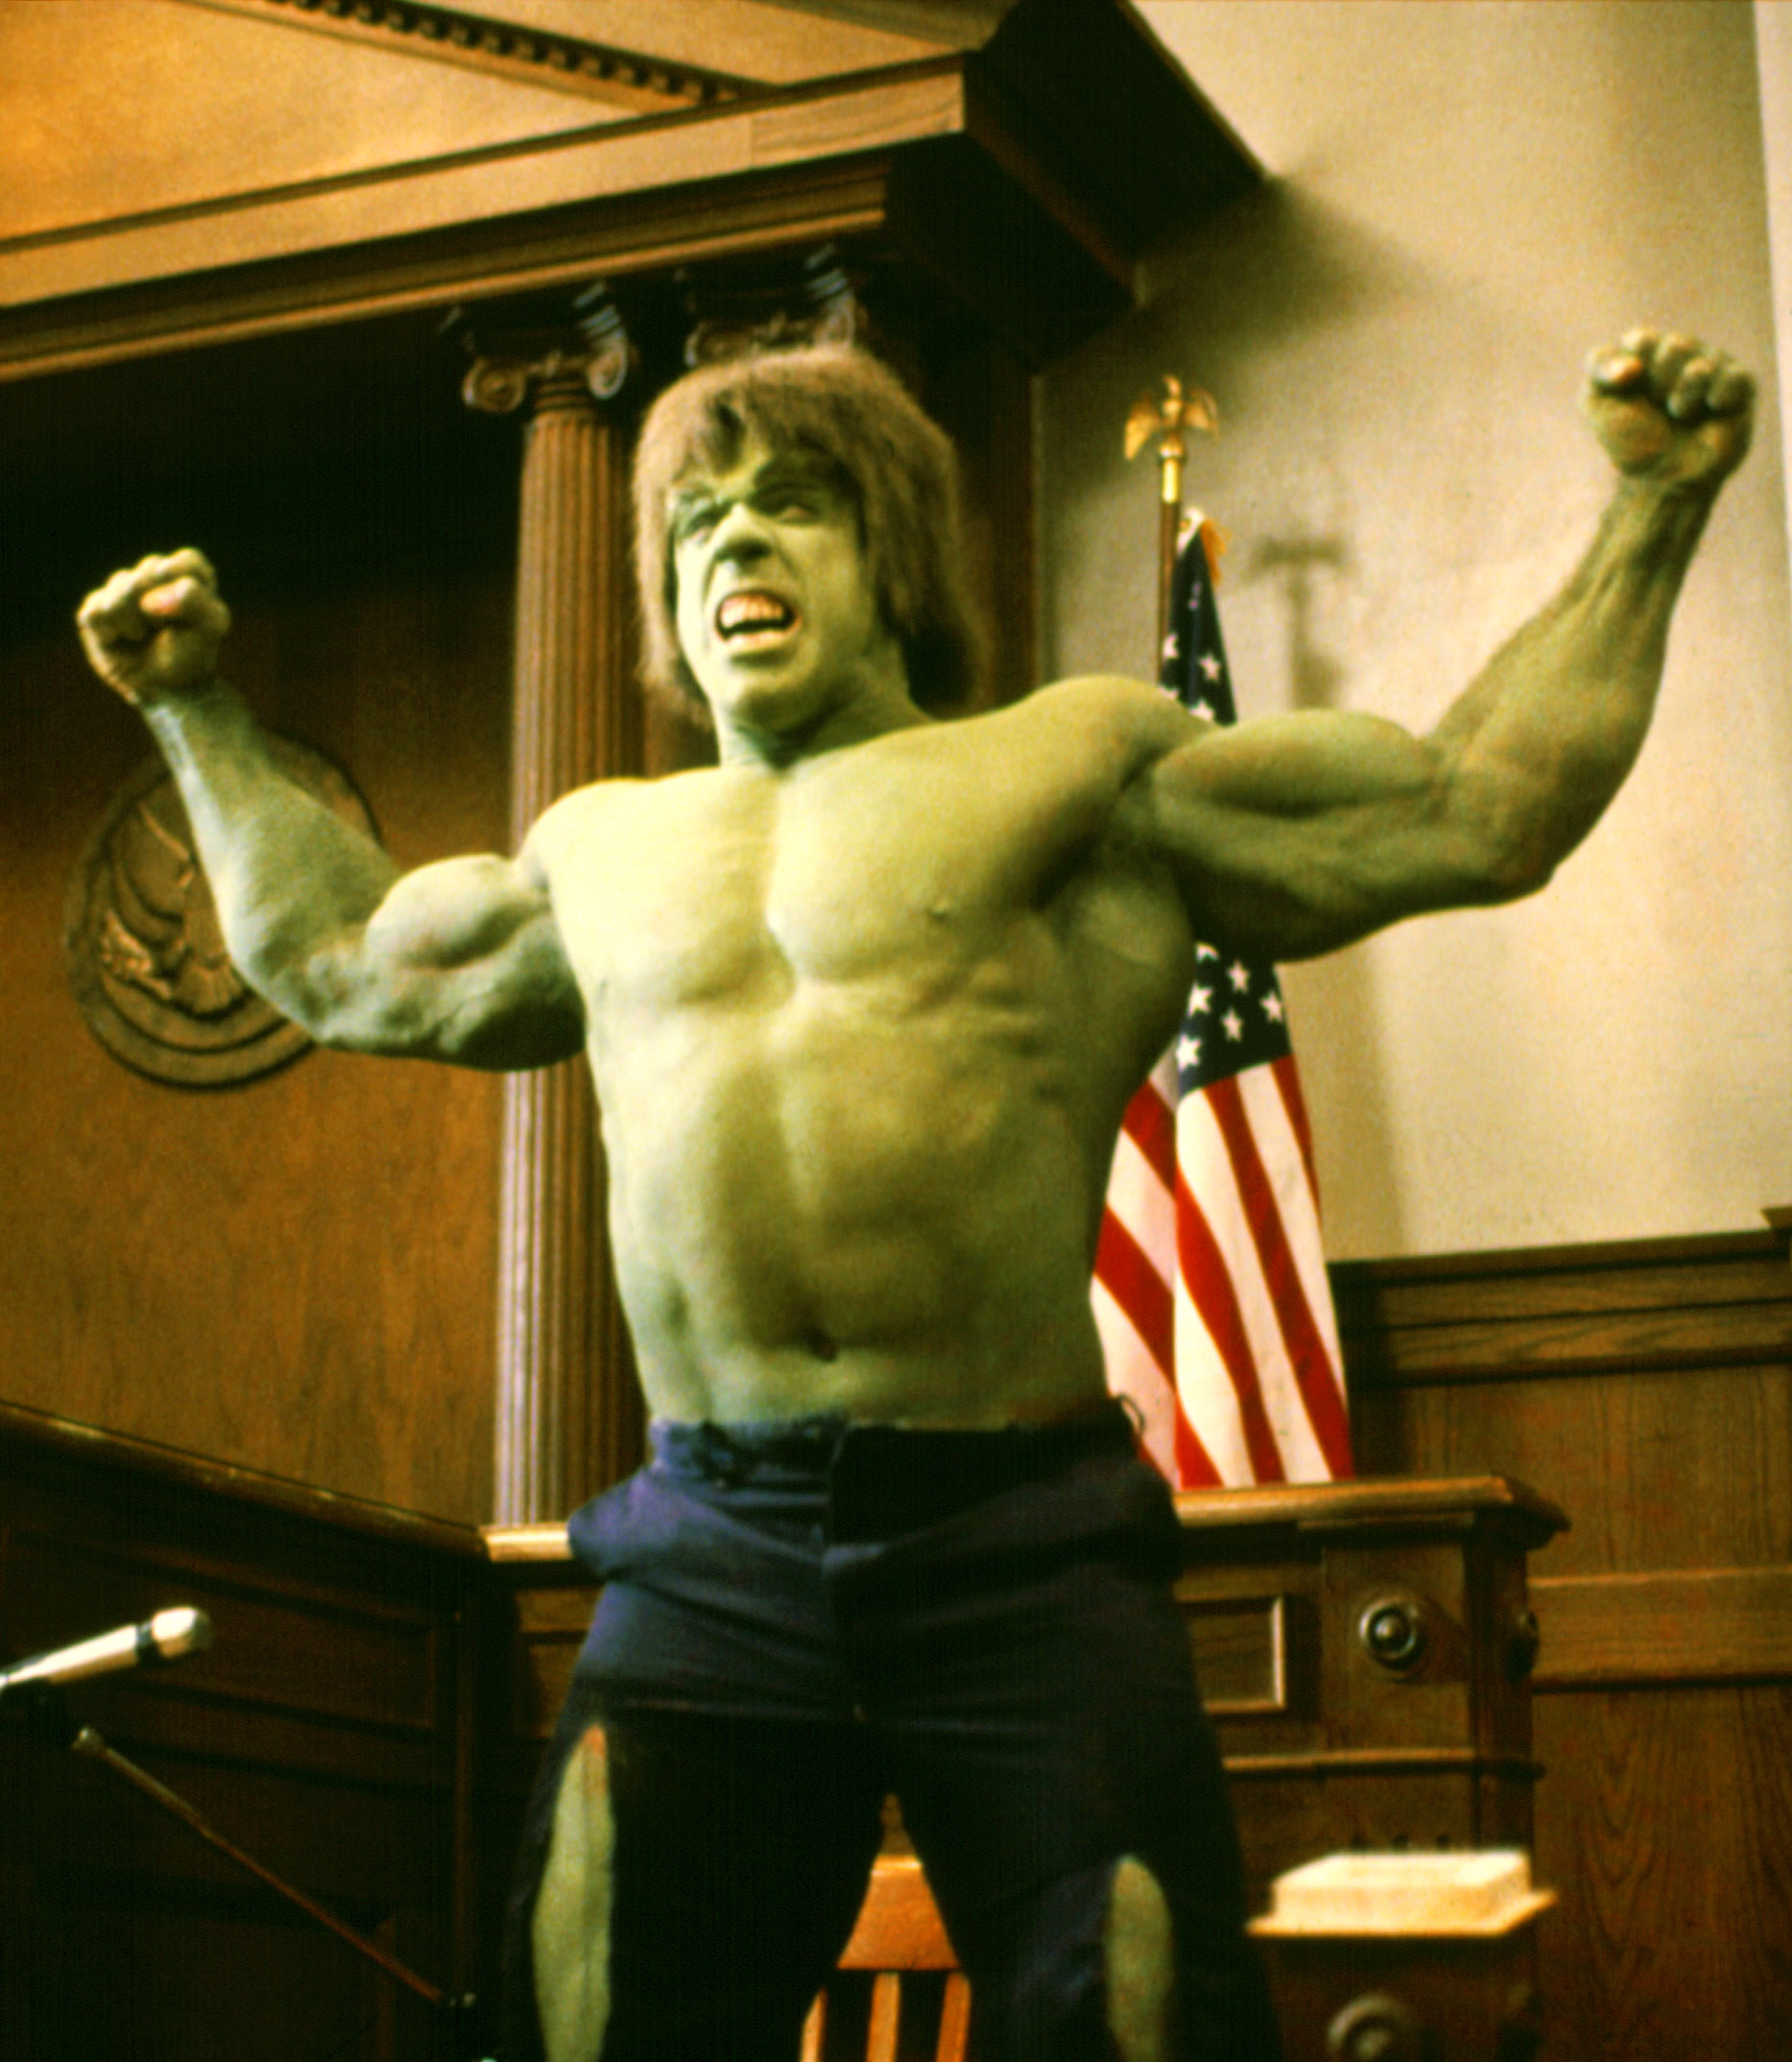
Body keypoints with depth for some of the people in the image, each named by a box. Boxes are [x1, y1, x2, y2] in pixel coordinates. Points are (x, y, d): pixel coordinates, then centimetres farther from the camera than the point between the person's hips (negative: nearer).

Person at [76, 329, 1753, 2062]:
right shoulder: (604, 853, 20)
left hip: (1020, 1546, -3)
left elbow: (1483, 810, 6)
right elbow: (331, 959, 37)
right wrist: (197, 713, 38)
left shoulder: (1083, 766, 8)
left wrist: (1653, 507, 4)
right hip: (707, 1566, 3)